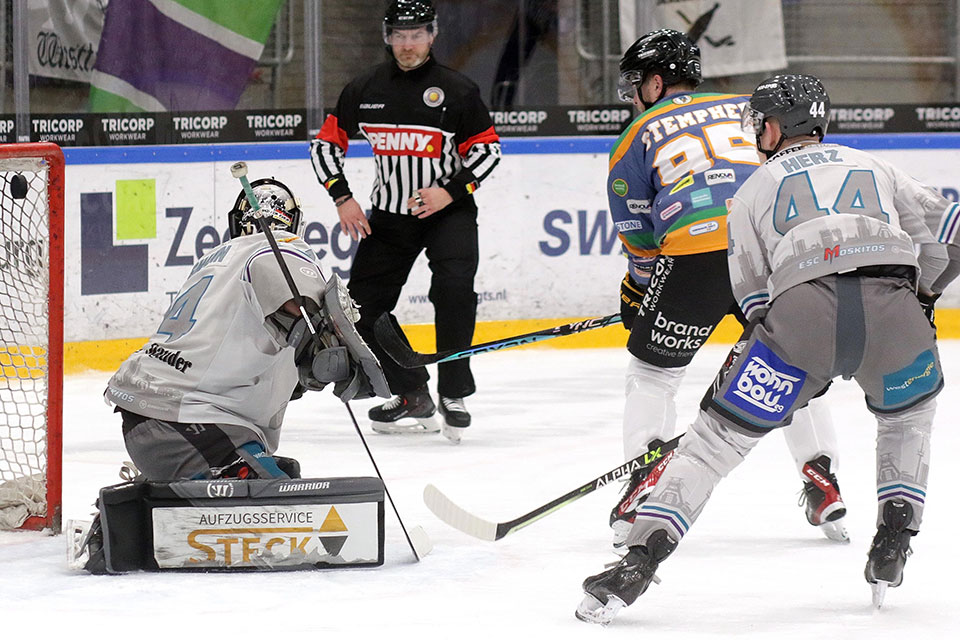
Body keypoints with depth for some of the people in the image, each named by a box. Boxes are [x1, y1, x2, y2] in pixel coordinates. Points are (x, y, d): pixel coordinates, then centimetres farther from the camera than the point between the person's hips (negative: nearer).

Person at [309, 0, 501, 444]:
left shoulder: (457, 91, -8)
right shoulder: (364, 90, 1)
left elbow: (487, 149, -5)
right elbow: (326, 144, 8)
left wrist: (451, 192, -18)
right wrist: (342, 198, -4)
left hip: (448, 210, -4)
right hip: (390, 214, 4)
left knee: (453, 286, -28)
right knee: (363, 307, 0)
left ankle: (454, 394, -17)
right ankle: (412, 398, 13)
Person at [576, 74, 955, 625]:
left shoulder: (756, 187, 28)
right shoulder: (876, 168, 34)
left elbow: (752, 291, 21)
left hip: (799, 310, -2)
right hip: (892, 306, 2)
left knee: (720, 435, 6)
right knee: (909, 414, 33)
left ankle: (639, 563, -2)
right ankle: (893, 547, 23)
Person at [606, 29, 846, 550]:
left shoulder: (640, 134, 20)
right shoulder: (749, 110, 26)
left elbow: (638, 236, 19)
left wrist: (640, 286, 35)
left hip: (693, 258, -2)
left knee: (651, 373, 16)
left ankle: (643, 490, 3)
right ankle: (822, 484, 13)